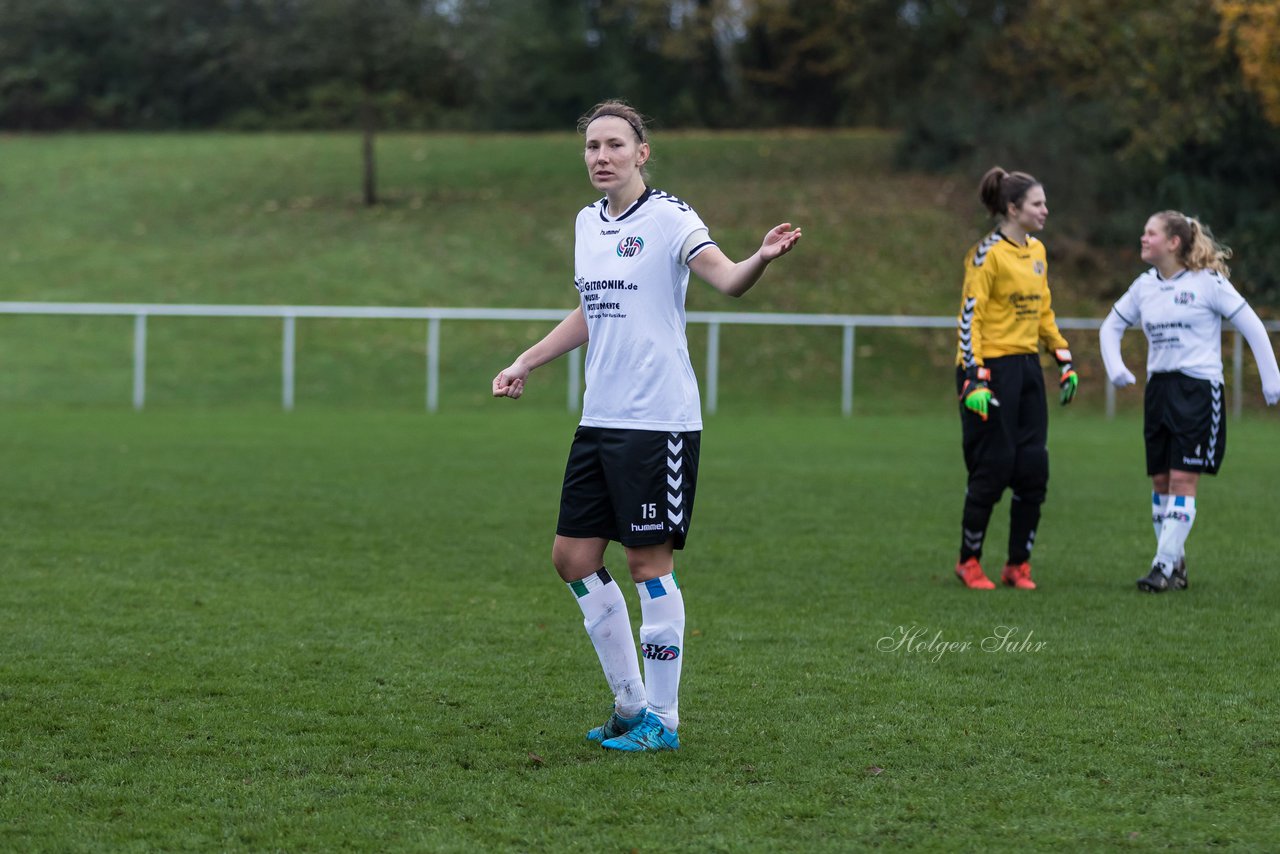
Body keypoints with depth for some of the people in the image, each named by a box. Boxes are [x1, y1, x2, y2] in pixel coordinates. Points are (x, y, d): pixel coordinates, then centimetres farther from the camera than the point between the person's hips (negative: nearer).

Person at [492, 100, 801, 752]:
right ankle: (630, 702, 21)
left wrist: (761, 259, -45)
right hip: (599, 421, 8)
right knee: (573, 556, 8)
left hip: (658, 422, -8)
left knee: (649, 563, -4)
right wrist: (524, 364, 27)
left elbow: (726, 279, -25)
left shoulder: (668, 218, -9)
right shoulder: (588, 223, 13)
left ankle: (661, 719, 7)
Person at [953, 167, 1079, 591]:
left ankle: (1018, 564, 11)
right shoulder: (988, 253, -11)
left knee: (1034, 469, 1)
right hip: (992, 368, -7)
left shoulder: (1036, 250, 12)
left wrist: (1065, 361, 16)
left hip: (1027, 368, 7)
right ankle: (969, 561, 12)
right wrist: (974, 379, -22)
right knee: (993, 469, -3)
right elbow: (969, 316, -15)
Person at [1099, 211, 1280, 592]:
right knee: (1160, 481, 6)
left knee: (1183, 479, -11)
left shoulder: (1207, 282, -7)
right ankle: (1177, 565, 15)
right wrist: (1115, 367, 4)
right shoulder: (1144, 286, 9)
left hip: (1199, 389, -6)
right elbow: (1111, 326, 22)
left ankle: (1165, 566, -13)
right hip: (1158, 387, 6)